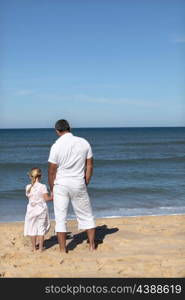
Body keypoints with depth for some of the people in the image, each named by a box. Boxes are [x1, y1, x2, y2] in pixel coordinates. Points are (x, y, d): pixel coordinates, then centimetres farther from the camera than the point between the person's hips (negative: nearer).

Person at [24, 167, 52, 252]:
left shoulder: (28, 187, -3)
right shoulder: (43, 186, -10)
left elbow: (28, 196, 10)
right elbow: (46, 198, -11)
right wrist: (53, 197, 6)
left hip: (31, 210, 2)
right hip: (41, 210, -2)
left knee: (32, 229, 10)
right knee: (41, 228, 6)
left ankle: (34, 247, 15)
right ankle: (40, 247, 9)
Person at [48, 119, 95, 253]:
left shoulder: (56, 146, -10)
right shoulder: (84, 143, -1)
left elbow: (52, 171, -6)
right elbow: (90, 165, 3)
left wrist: (52, 190, 6)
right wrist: (85, 184, 12)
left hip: (61, 185, -2)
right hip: (79, 184, 2)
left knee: (60, 218, 6)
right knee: (87, 216, 16)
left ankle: (63, 250, 9)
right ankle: (92, 246, 21)